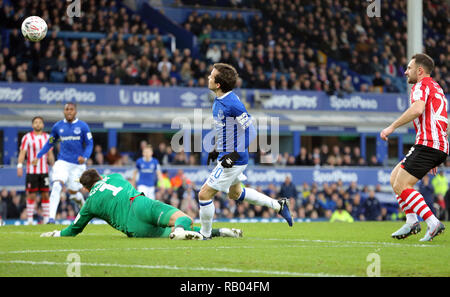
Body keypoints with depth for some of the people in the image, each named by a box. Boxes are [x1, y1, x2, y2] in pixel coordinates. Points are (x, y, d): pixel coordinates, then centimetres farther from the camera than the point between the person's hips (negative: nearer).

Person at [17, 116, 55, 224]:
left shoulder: (47, 137, 10)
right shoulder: (27, 137, -1)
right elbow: (22, 153, -5)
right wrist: (19, 166, -16)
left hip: (44, 171, 3)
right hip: (31, 171, -3)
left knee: (45, 195, 1)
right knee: (31, 196, -3)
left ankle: (46, 219, 6)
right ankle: (29, 219, 2)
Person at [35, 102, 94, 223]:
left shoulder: (83, 126, -3)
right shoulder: (58, 126, 5)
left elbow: (90, 144, -2)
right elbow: (50, 143, 17)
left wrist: (84, 157, -20)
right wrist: (38, 156, 11)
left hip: (78, 164, -1)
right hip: (62, 162, 1)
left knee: (73, 192, 6)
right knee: (56, 186, -22)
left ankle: (83, 203, 43)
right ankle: (51, 217, -24)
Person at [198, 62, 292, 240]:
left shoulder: (232, 104, -25)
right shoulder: (219, 100, 3)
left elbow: (250, 132, -22)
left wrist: (234, 154, -25)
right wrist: (216, 149, 19)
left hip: (234, 161, -10)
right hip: (226, 155, 10)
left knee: (204, 194, -5)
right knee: (235, 193, 28)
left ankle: (205, 234, 11)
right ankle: (278, 205, 36)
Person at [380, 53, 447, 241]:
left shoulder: (422, 85, -3)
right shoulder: (436, 88, 27)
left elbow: (418, 108, -25)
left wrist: (392, 127, -20)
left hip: (427, 144, -10)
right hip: (439, 147, 10)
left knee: (401, 185, -12)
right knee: (395, 178, 14)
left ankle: (433, 223, -18)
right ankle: (411, 222, 6)